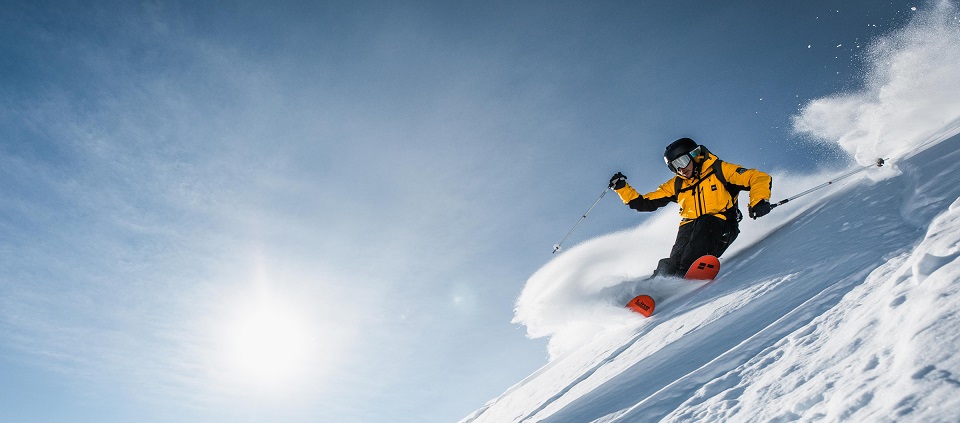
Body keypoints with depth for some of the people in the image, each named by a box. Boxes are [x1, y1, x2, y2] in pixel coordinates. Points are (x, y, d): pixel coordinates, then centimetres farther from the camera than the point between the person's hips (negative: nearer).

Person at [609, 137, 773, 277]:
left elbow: (759, 178, -3)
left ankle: (684, 273, -47)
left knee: (706, 222, -36)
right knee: (675, 261, -25)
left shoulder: (719, 170, 3)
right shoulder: (676, 185, 16)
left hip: (721, 228, -4)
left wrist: (759, 201, -23)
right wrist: (622, 188, 6)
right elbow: (645, 203, 17)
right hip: (690, 227, 4)